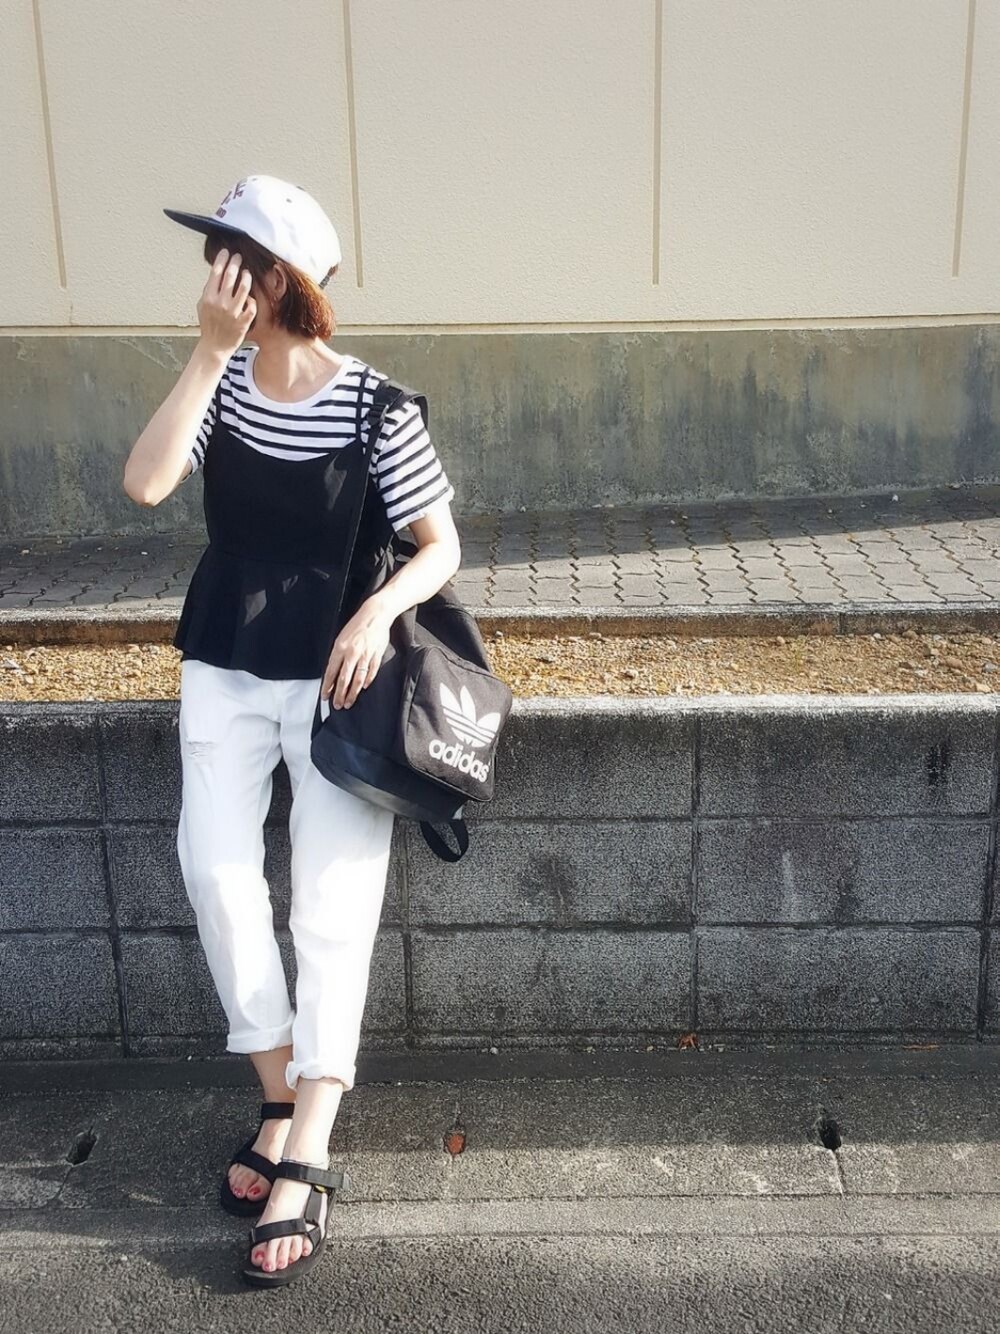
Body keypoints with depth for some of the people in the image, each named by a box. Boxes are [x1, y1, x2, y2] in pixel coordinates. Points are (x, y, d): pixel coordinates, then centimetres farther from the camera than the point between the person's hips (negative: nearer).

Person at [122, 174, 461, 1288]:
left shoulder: (373, 407, -10)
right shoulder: (220, 380, 1)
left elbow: (441, 547, -5)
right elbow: (144, 485, -15)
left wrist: (376, 614, -23)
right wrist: (212, 353, -17)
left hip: (334, 673, -3)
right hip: (224, 665, 4)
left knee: (332, 899, -10)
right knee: (214, 867, -12)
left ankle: (304, 1155, -5)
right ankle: (282, 1101, 5)